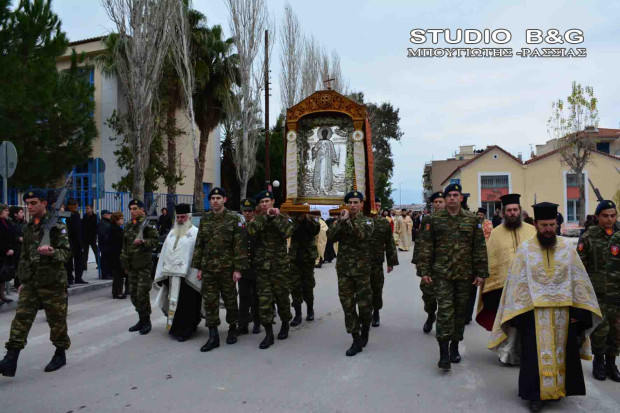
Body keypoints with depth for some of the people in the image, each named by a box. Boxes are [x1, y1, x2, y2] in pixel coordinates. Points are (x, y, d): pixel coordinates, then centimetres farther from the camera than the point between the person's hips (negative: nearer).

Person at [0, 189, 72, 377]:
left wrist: (52, 252, -32)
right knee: (21, 317, -3)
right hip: (30, 282, 6)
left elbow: (67, 252, -12)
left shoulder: (56, 226, -8)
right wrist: (23, 280, 19)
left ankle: (60, 354, 22)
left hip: (52, 281, -6)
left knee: (57, 319, 5)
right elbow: (25, 256, 20)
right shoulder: (28, 228, 13)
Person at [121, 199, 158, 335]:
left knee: (142, 293, -7)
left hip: (144, 265, -7)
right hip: (132, 265, 7)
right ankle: (141, 319, 22)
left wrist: (143, 241, -24)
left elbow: (155, 241, -8)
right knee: (133, 294, 10)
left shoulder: (147, 224, -6)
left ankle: (146, 321, 6)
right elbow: (124, 246, 21)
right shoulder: (127, 226, 15)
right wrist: (125, 264, 19)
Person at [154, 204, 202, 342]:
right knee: (173, 301, 12)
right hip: (171, 274, 6)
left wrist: (199, 272, -15)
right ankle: (174, 326, 25)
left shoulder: (195, 232, -3)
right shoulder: (172, 232, 18)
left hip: (187, 276, -6)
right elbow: (164, 253, 18)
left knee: (186, 304, -1)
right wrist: (161, 272, 13)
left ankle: (184, 331, 9)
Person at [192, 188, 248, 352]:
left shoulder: (234, 219, -4)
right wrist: (198, 267, 7)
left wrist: (238, 268, -13)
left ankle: (232, 329, 29)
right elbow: (199, 244, 12)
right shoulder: (205, 219, 9)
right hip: (208, 268, 4)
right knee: (210, 301, 2)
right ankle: (213, 336, 10)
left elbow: (240, 245, -8)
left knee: (230, 300, 9)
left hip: (227, 268, -3)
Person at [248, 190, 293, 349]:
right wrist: (266, 216, -16)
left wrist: (276, 217, -14)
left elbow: (288, 232, -17)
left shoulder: (282, 218, 4)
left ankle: (285, 325, 32)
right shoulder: (257, 219, 8)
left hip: (280, 266, -1)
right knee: (264, 300, -2)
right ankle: (268, 334, 6)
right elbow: (251, 230, -15)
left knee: (282, 297, 9)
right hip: (262, 266, 1)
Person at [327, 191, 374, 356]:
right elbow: (330, 236, -7)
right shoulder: (340, 221, 10)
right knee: (348, 305, 2)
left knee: (364, 304, 5)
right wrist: (340, 221, -17)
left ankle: (365, 331, 32)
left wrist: (348, 220, -23)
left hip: (361, 269, -2)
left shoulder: (366, 221, 1)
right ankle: (357, 340, 10)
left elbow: (363, 234, -21)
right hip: (343, 269, 3)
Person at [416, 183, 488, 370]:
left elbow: (480, 248, 5)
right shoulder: (435, 219, 2)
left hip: (465, 275, 2)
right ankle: (444, 351, -4)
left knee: (460, 310, 11)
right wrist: (425, 271, -3)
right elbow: (426, 246, 1)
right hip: (442, 274, -2)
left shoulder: (472, 220, 5)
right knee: (445, 310, -8)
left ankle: (454, 346, 27)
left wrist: (481, 273, 0)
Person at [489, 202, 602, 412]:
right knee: (536, 354, 5)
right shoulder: (525, 249, -4)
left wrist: (577, 310, -2)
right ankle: (535, 395, 17)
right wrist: (519, 314, -9)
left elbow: (578, 280, 4)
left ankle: (559, 388, 33)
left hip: (563, 312, 3)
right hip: (534, 312, -2)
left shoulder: (567, 247, 2)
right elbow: (516, 283, -5)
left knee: (563, 353, 15)